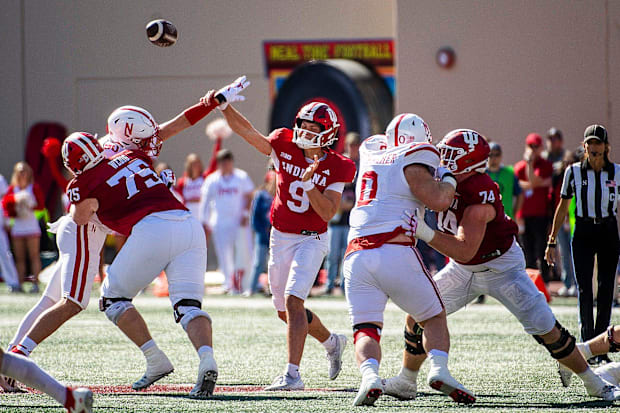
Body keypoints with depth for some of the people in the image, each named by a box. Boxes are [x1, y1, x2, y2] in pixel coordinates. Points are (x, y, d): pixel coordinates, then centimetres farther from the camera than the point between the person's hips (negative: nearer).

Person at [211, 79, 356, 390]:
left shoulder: (335, 168, -13)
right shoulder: (285, 147, -5)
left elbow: (327, 213, -19)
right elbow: (248, 132, -2)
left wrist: (309, 182, -31)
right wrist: (224, 106, -14)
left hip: (311, 239, -5)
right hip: (281, 238, 5)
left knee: (293, 300, -22)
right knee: (285, 311, 14)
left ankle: (292, 374, -25)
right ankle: (331, 342, 41)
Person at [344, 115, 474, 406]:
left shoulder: (371, 152, 21)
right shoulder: (413, 162, 3)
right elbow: (438, 200, -7)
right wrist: (448, 178, 13)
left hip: (357, 256, 4)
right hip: (395, 250, -4)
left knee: (366, 330, 2)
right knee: (434, 317, 13)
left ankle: (369, 375, -27)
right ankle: (439, 369, -12)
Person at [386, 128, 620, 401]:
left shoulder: (480, 197, -34)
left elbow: (465, 250, -42)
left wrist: (423, 232, -49)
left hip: (500, 266, -7)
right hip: (463, 270, 7)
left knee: (546, 330, -9)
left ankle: (595, 385, 5)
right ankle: (405, 383, 18)